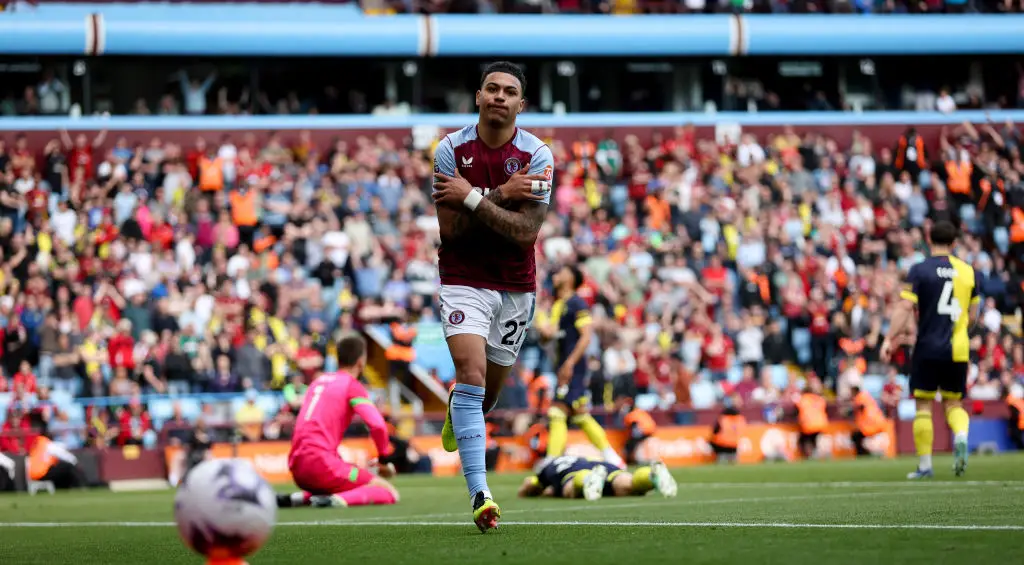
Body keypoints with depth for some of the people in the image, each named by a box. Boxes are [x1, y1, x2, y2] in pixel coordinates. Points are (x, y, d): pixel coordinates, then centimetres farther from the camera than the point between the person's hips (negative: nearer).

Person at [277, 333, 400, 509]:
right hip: (321, 463, -8)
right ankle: (338, 501, -27)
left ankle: (299, 498, 9)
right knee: (390, 493, -5)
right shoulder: (352, 385, -1)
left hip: (297, 468, 8)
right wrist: (384, 460, 1)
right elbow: (377, 425, -14)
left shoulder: (319, 381, 21)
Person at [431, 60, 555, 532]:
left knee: (488, 392, 13)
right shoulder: (452, 149, -7)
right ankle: (480, 495, -25)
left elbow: (526, 232, -18)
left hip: (516, 286, 2)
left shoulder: (537, 155, -9)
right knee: (471, 373, -21)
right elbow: (450, 227, -13)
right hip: (463, 280, -2)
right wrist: (501, 194, -21)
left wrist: (473, 197, -23)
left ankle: (457, 409, 53)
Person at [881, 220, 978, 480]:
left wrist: (890, 338, -11)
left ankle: (924, 465, 3)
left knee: (923, 405, 4)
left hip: (928, 348, -3)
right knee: (953, 402, 14)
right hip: (958, 350, 3)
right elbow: (972, 316, 12)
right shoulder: (968, 271, 6)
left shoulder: (920, 270, -5)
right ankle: (961, 437, -17)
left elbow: (904, 307, -13)